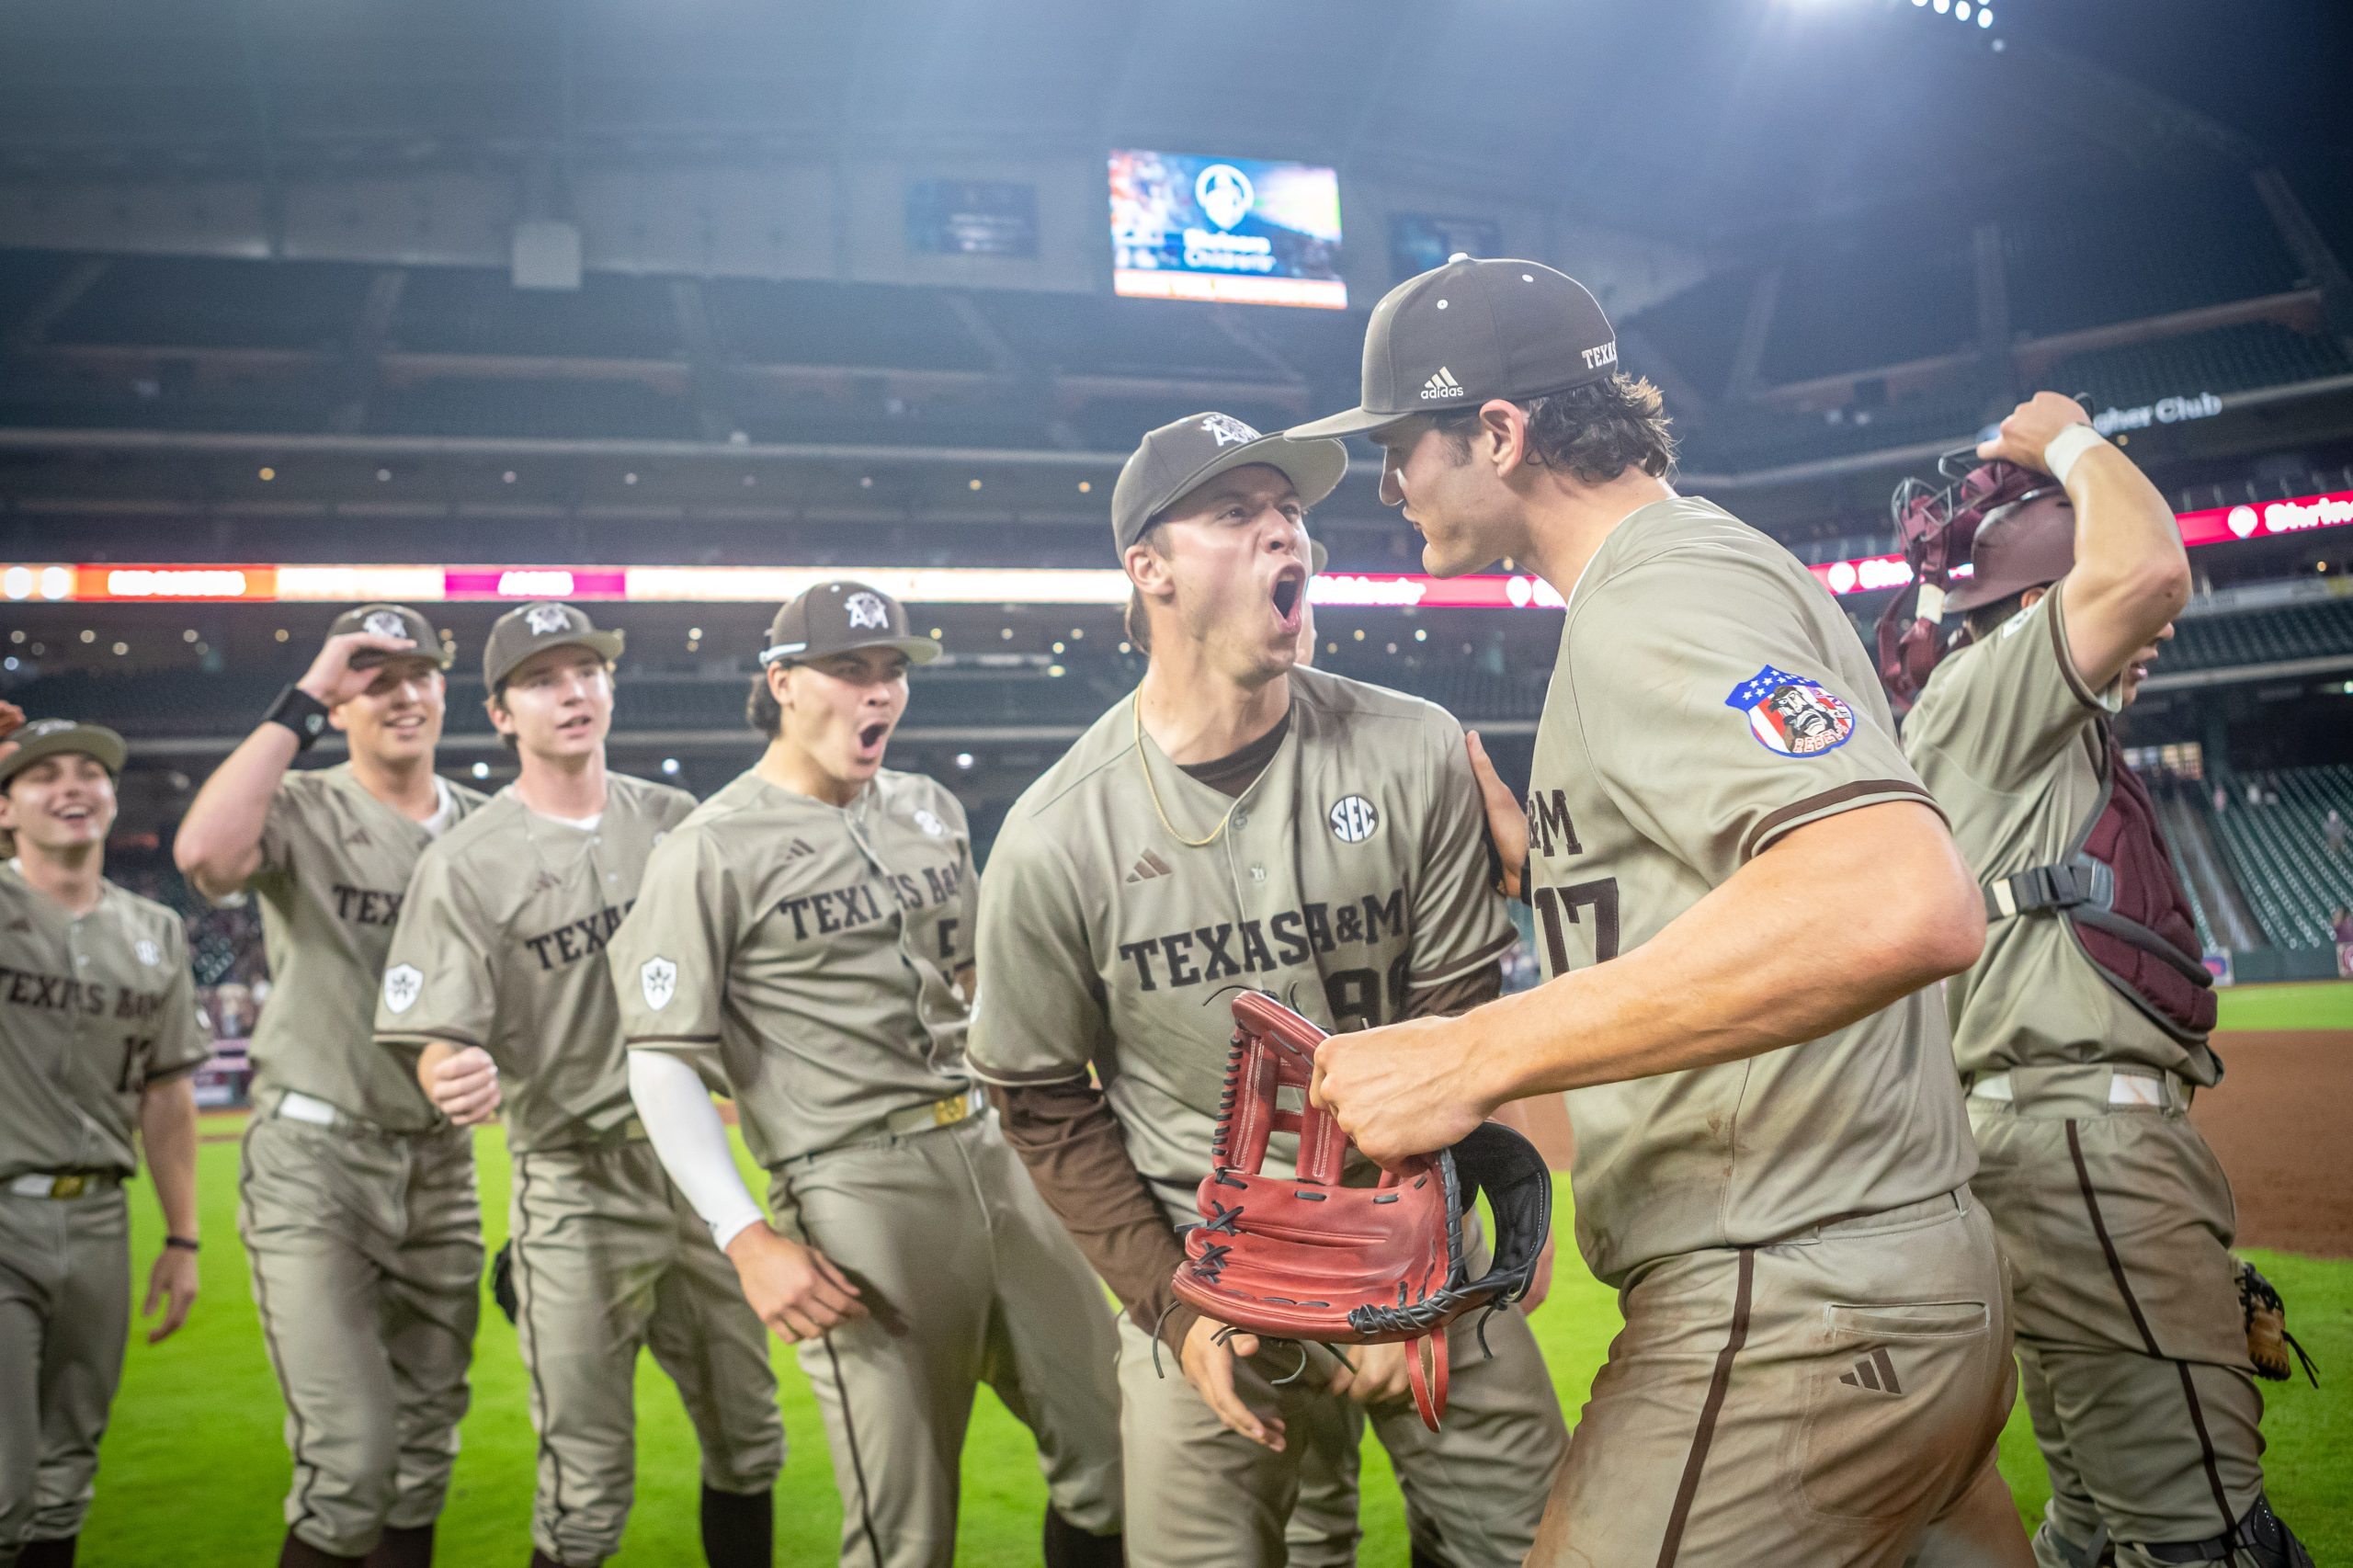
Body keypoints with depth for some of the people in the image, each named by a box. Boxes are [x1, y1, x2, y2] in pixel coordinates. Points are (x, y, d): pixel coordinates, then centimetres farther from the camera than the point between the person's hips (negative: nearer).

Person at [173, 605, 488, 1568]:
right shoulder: (301, 812, -5)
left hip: (442, 1160, 5)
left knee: (425, 1454, 14)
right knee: (351, 1459, -11)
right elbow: (204, 855, -29)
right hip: (315, 1160, -5)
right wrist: (299, 705, -21)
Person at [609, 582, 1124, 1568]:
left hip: (994, 1155, 6)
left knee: (1112, 1457, 8)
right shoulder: (712, 853, -5)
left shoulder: (933, 813, 15)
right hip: (854, 1194, -6)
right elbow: (662, 1063, -7)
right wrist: (746, 1239, -15)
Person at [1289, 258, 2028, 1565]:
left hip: (1793, 1318, -10)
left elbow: (1904, 904, -34)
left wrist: (1476, 1055, -33)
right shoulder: (1708, 564, 18)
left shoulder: (1657, 595, -15)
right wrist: (1537, 862, 16)